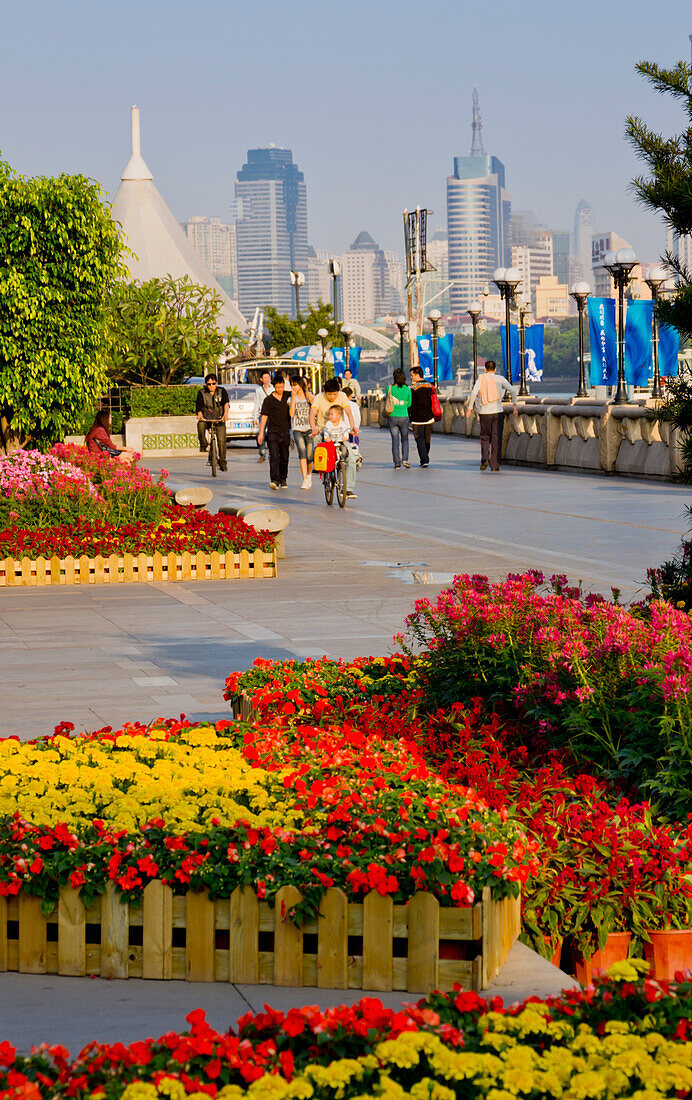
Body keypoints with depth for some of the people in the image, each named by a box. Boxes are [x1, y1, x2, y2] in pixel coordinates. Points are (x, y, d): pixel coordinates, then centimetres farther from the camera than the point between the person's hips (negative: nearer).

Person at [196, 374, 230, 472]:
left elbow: (226, 403, -14)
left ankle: (222, 462, 3)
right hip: (206, 418, 0)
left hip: (219, 419, 0)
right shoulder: (202, 393, 2)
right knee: (200, 425, -36)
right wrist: (200, 415, -26)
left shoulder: (221, 391, 1)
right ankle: (203, 445, -13)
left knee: (222, 440, -12)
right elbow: (199, 407, -3)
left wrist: (225, 414, -33)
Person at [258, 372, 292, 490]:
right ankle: (274, 480, -20)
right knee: (274, 456, -14)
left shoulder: (288, 397, 7)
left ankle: (283, 480, 21)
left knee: (284, 458, 9)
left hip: (285, 432, 3)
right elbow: (264, 416, 0)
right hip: (273, 431, -3)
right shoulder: (268, 400, -1)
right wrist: (261, 433, -5)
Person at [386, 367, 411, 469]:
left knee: (395, 440, 6)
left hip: (392, 417, 0)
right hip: (404, 417, 0)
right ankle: (405, 459, 1)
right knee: (404, 439, 16)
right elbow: (409, 403, 9)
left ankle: (397, 462, 1)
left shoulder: (389, 388, -5)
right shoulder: (407, 389, -3)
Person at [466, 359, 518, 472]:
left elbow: (474, 392, -11)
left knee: (485, 438, 16)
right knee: (496, 439, 3)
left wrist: (470, 407, -7)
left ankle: (484, 458, -6)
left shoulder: (480, 379, 3)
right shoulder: (499, 379, 4)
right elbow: (512, 390, -5)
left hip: (484, 412, 1)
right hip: (497, 412, -1)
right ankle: (494, 466, 0)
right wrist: (514, 404, 3)